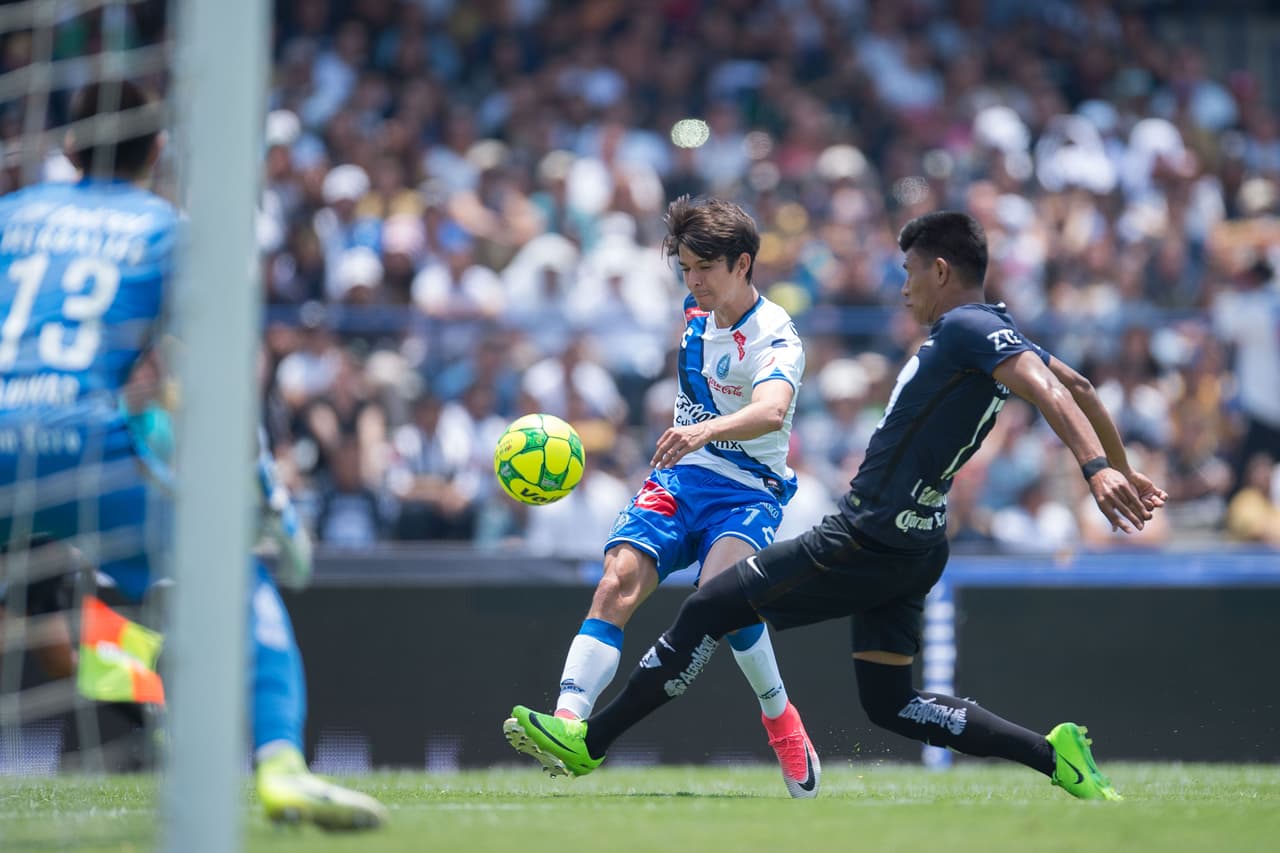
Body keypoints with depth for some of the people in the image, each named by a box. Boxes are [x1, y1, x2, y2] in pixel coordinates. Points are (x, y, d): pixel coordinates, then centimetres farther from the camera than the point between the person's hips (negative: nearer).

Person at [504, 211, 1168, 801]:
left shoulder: (964, 328, -16)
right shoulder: (1001, 333, 12)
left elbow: (1049, 391, -29)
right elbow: (1077, 387, 21)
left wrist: (1097, 468, -41)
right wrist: (1123, 471, 30)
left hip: (870, 540, -10)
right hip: (906, 545, 10)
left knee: (709, 608, -3)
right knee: (888, 704, 12)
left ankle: (589, 741, 2)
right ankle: (1055, 755, 3)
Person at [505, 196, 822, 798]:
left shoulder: (775, 337, -14)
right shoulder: (696, 312, 9)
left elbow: (772, 410, -36)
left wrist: (705, 430, -53)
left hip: (748, 489, -6)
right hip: (679, 477, 6)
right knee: (617, 583, -20)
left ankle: (780, 718, -7)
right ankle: (567, 725, -34)